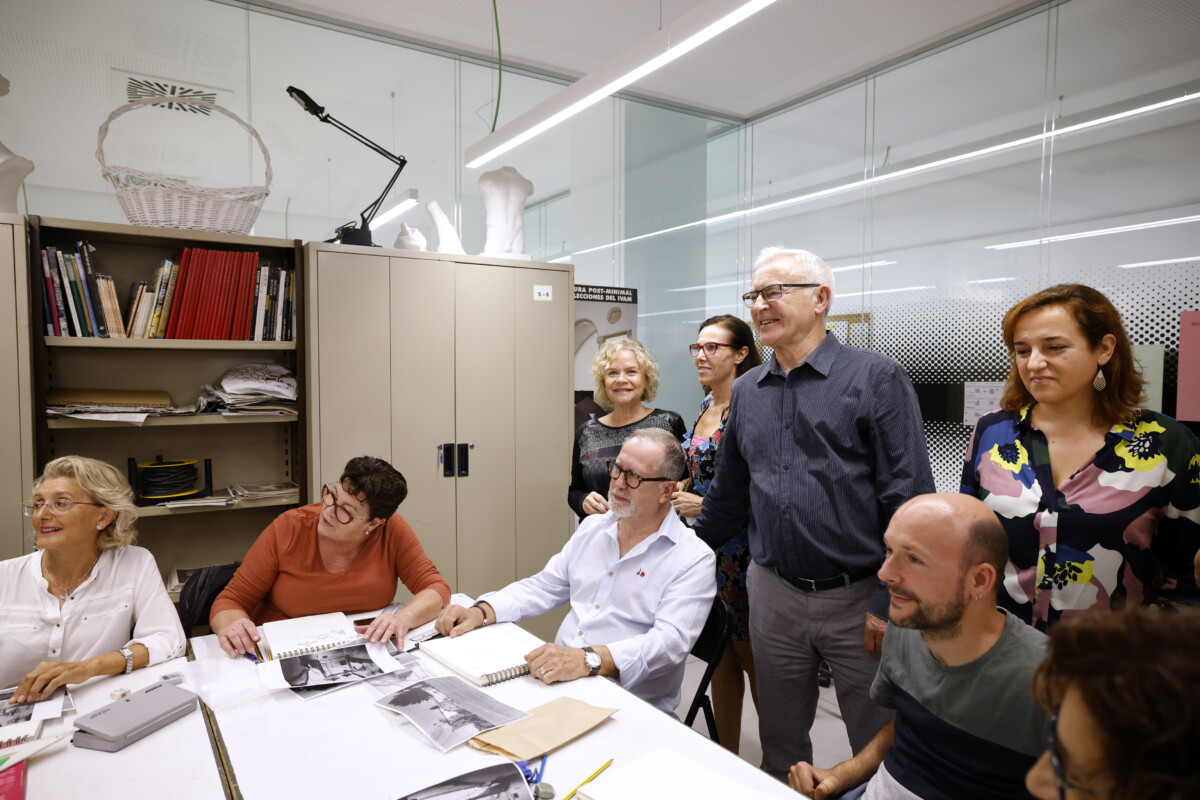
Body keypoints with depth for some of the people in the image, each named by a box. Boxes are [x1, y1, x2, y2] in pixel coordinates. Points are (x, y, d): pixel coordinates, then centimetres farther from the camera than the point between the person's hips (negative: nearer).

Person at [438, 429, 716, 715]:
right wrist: (481, 612, 0)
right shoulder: (593, 527, 13)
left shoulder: (693, 559, -8)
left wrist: (589, 659, -35)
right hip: (557, 681, 6)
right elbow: (544, 587, 17)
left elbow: (670, 640, -21)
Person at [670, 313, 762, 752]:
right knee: (719, 656, 17)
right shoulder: (705, 409, 11)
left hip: (739, 548, -8)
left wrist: (707, 506, -17)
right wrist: (678, 489, 5)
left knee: (751, 658, 5)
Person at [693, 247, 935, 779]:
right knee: (780, 747, 20)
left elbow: (910, 499, -11)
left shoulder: (876, 378, -8)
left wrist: (891, 600, -14)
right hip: (772, 594, 5)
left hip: (858, 600, -4)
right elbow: (728, 493, 16)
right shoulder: (746, 390, 8)